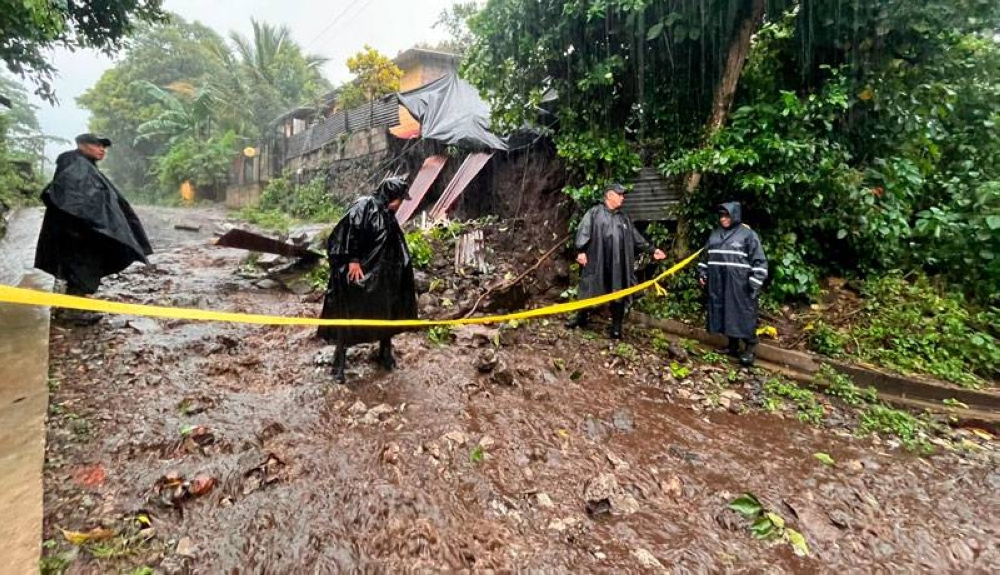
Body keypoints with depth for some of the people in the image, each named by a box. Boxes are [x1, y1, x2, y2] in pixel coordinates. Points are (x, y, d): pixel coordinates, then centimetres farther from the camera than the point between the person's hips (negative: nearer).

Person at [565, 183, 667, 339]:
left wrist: (651, 250, 12)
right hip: (595, 261, -4)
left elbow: (636, 238, 18)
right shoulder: (595, 212, 3)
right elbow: (583, 231, -6)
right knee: (588, 289, 8)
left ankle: (616, 327, 14)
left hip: (618, 264, 4)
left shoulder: (624, 218, 18)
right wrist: (581, 251, -15)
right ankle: (582, 317, 28)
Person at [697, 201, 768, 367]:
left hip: (740, 285, -6)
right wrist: (702, 274, 14)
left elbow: (759, 260, -8)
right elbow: (705, 255, 21)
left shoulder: (748, 234, -6)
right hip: (719, 284, 6)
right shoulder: (715, 234, 12)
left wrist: (755, 283, -13)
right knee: (726, 314, 10)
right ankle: (733, 345, 22)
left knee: (744, 315, -2)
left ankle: (750, 348, 8)